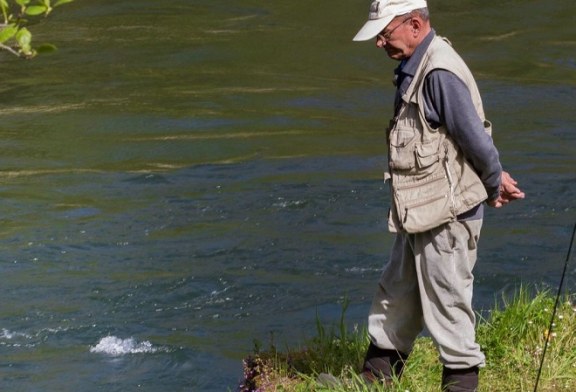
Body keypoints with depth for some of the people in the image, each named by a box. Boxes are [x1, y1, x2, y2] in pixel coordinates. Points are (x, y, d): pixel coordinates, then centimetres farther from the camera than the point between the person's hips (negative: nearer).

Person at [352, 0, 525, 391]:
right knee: (397, 294, 19)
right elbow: (474, 138, 16)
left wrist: (494, 186, -5)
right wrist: (496, 180, 12)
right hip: (419, 211, 10)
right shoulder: (414, 67, 10)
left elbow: (476, 139, -21)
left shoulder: (440, 74, -23)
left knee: (447, 300, 1)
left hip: (446, 213, -10)